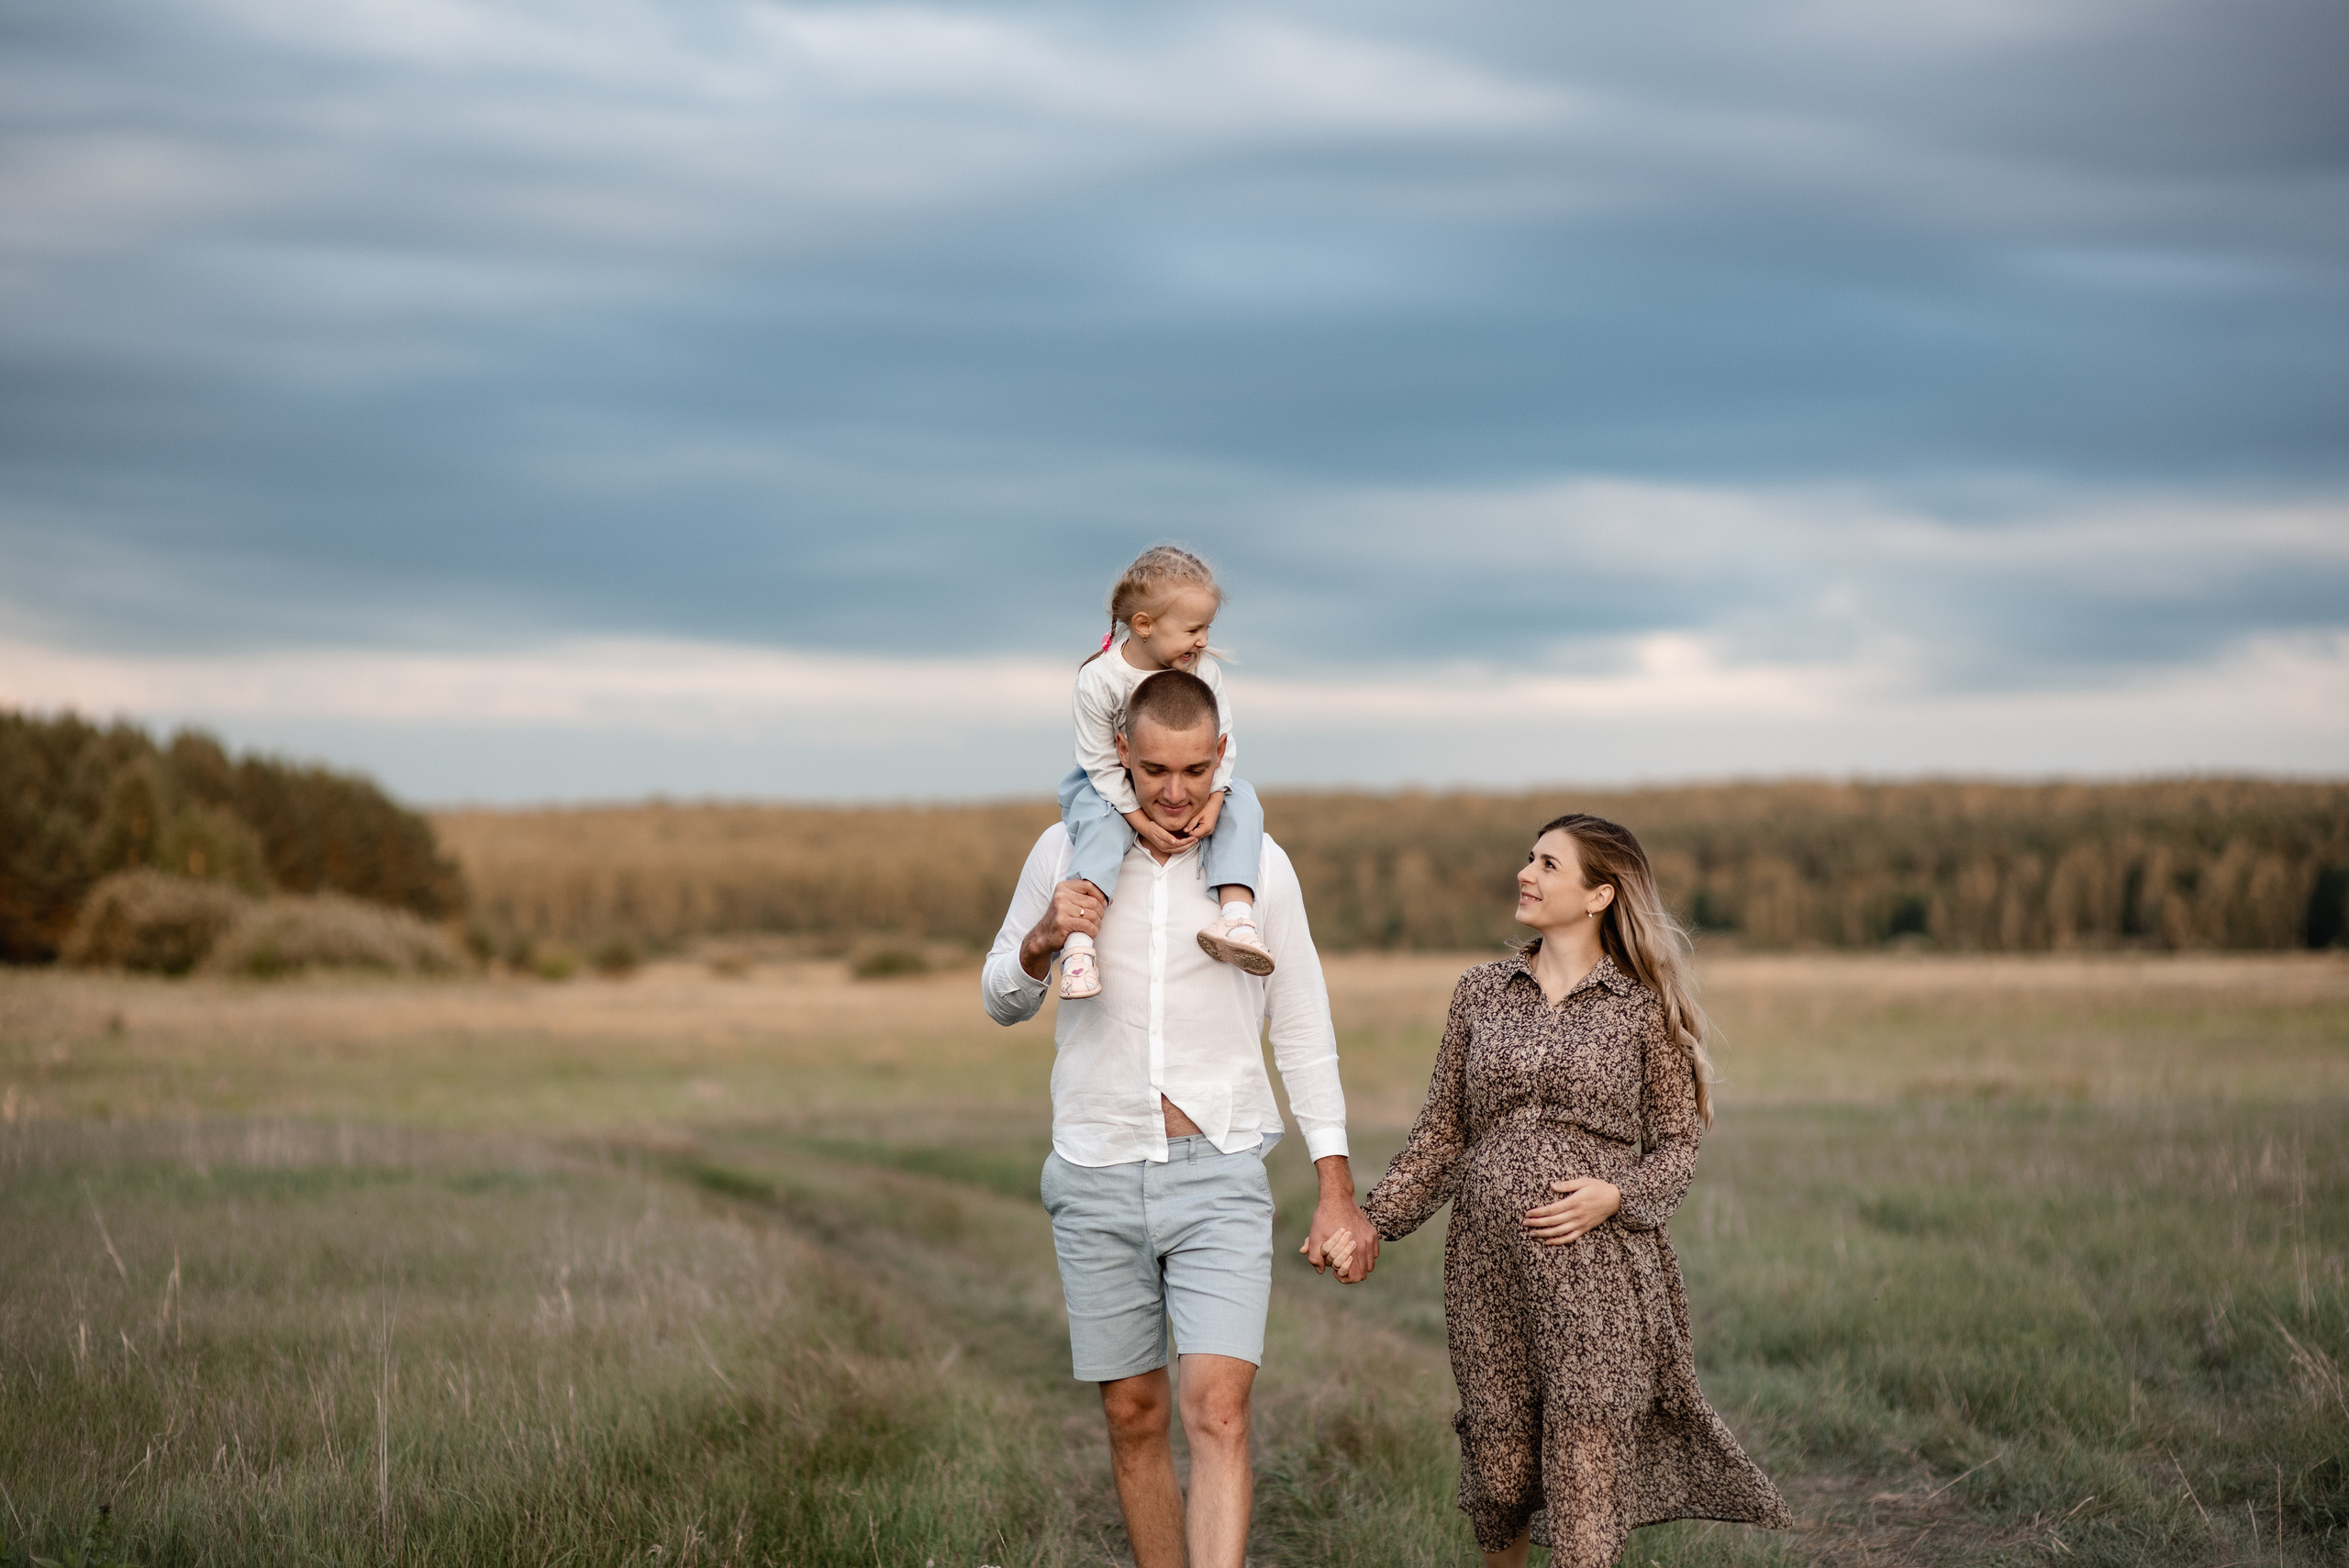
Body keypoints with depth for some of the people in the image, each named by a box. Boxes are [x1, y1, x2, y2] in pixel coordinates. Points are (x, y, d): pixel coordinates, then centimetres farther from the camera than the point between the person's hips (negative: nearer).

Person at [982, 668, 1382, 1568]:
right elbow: (1001, 1001, 11)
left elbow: (1303, 1033, 5)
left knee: (1218, 1412, -15)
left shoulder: (1260, 865, 0)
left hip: (1219, 1174, -2)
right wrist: (1043, 941, -13)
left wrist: (1337, 1191, 1)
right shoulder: (1067, 852, 1)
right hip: (1097, 1179, 2)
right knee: (1133, 1417, 8)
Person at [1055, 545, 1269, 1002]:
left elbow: (1221, 745, -6)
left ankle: (1236, 914, -35)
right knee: (1103, 821, -35)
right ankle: (1078, 942, -44)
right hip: (1110, 789, -4)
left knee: (1242, 800, -20)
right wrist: (1143, 822, -26)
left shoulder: (1204, 671, -11)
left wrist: (1212, 801, -22)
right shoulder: (1098, 680, -22)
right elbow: (1101, 763, -19)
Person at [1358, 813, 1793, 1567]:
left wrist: (1615, 1196, -14)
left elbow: (1677, 1143, 5)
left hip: (1598, 1268, -3)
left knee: (1584, 1472, -9)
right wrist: (1372, 1217, 2)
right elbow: (1443, 1135, 12)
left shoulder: (1644, 1008, 1)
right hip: (1490, 1268, 3)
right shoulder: (1482, 991, 10)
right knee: (1499, 1467, 6)